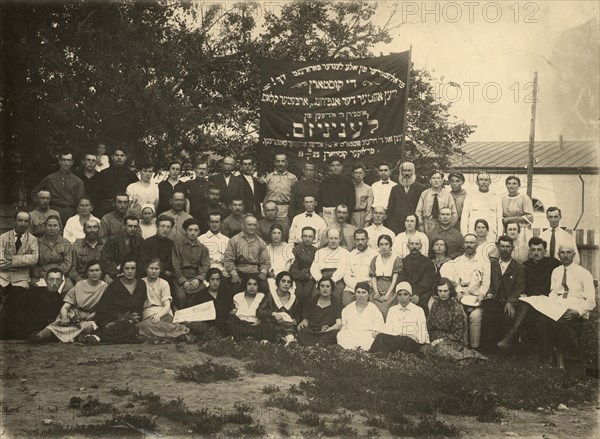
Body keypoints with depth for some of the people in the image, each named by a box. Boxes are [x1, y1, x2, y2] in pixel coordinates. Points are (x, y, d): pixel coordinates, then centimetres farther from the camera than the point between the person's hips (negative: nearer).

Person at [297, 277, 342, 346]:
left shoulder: (336, 304, 12)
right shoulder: (311, 301, 19)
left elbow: (339, 324, -1)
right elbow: (306, 320, 18)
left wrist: (328, 329, -21)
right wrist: (303, 323, -8)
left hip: (328, 334, -1)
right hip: (311, 332, 2)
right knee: (302, 331, -32)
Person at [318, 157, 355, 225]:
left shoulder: (347, 181, 9)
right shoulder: (325, 181, 12)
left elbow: (352, 199, 6)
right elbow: (319, 198, 12)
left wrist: (347, 213, -5)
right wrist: (320, 212, 1)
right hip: (327, 213, 1)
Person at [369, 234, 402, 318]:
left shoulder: (397, 260, 8)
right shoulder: (375, 260, 19)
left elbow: (394, 280, -1)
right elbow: (373, 278, 11)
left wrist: (387, 295, -13)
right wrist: (376, 292, -7)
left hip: (390, 292, -2)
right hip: (377, 292, 2)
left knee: (385, 309, -30)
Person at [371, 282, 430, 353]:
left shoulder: (418, 310, 14)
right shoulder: (392, 310, 23)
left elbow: (423, 336, 6)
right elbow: (388, 330, 10)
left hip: (411, 342, -2)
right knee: (381, 337, -31)